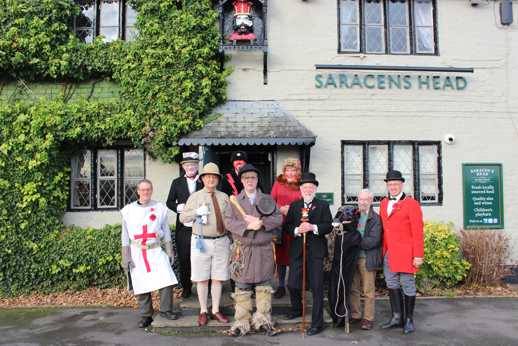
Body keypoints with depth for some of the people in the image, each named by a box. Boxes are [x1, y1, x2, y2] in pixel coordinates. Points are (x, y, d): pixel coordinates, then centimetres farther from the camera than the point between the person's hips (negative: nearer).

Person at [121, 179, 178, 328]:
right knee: (141, 286, 4)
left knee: (166, 281, -10)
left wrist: (170, 251, 5)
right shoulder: (128, 210, 4)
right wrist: (125, 257, 0)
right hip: (137, 253, 0)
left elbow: (166, 232, 9)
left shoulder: (160, 208, 5)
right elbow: (125, 236, 5)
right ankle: (146, 316, 20)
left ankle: (166, 310, 10)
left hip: (156, 251, 0)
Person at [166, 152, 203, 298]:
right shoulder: (177, 182, 10)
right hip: (183, 227, 2)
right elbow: (169, 202, 11)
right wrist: (178, 207, -8)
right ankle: (186, 288, 22)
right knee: (184, 260, 8)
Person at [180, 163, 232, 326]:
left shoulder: (224, 197, 8)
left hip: (221, 242, 2)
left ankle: (216, 311, 19)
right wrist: (196, 212, -16)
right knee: (202, 279, 5)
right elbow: (182, 217, 1)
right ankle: (203, 311, 18)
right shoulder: (195, 196, 2)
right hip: (201, 242, -2)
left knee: (218, 278, 7)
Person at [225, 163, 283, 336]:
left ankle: (262, 319, 18)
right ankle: (242, 321, 11)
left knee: (264, 286, 7)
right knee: (242, 287, 3)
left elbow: (278, 218, -1)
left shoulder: (267, 199, 9)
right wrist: (248, 225, -20)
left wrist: (260, 221, -15)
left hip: (264, 249, 1)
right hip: (243, 249, -1)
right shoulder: (234, 201, 6)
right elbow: (229, 222, -6)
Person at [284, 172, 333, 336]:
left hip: (316, 250, -2)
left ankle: (317, 323, 10)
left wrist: (313, 227, -18)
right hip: (297, 250, 3)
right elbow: (287, 226, 5)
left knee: (317, 287, 0)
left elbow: (329, 226, -4)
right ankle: (297, 309, 36)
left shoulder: (323, 205, 4)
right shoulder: (294, 206, 11)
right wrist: (297, 230, -14)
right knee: (292, 284, 6)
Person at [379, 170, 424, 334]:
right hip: (388, 253, 6)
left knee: (407, 286, 3)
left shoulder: (411, 204, -6)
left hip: (406, 253, -6)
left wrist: (418, 255, -13)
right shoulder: (383, 203, 11)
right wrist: (383, 251, 8)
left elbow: (418, 231, -9)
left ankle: (409, 320, 17)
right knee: (392, 285, 11)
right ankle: (397, 317, 22)